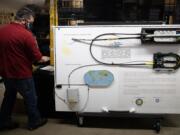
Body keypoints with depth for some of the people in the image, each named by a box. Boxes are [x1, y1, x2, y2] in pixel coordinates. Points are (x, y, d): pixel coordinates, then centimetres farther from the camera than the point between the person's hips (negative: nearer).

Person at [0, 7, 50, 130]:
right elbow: (38, 58, -15)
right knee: (31, 98, 13)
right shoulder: (26, 34, -21)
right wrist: (46, 59, 6)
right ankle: (34, 122, 28)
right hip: (21, 74, -6)